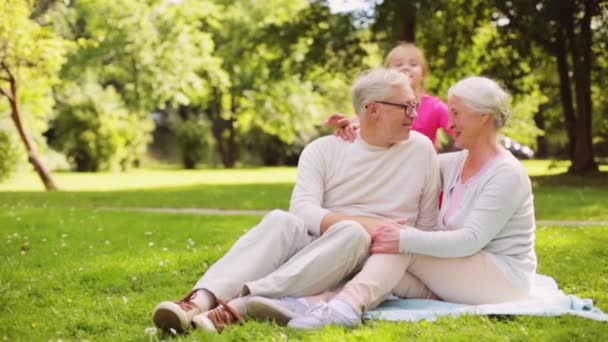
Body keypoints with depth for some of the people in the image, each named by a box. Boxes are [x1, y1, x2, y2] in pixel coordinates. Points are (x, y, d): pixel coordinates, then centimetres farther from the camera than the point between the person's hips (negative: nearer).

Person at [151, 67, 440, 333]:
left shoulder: (421, 149, 5)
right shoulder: (323, 150, 3)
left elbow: (427, 226, 8)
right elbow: (302, 209, -12)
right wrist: (363, 222, -24)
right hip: (314, 249, 1)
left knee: (351, 234, -36)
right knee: (281, 221, -32)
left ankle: (240, 305, -50)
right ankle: (202, 298, -53)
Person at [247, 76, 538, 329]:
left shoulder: (507, 174, -14)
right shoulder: (456, 163, 10)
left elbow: (470, 239, -25)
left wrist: (406, 239, -32)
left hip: (503, 278, -7)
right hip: (457, 275, 7)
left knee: (402, 249, -25)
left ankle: (346, 305, -49)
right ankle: (316, 306, -43)